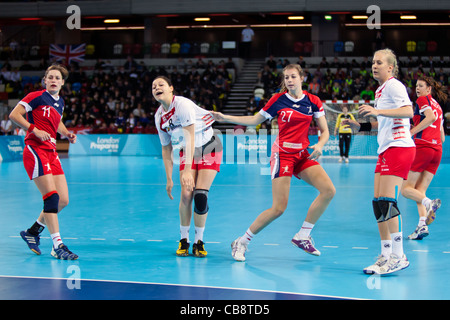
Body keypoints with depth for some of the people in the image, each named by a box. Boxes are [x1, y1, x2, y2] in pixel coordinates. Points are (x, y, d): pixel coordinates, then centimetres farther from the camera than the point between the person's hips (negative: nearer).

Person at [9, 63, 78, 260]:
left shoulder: (60, 102, 17)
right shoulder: (36, 97, -5)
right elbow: (14, 115, -9)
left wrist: (67, 134, 14)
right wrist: (34, 129, -18)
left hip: (51, 152, 8)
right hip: (35, 150, -8)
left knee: (63, 200, 4)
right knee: (52, 196, -16)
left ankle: (33, 232, 22)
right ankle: (57, 245, -15)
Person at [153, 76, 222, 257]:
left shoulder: (182, 104, -25)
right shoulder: (159, 117, -3)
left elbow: (190, 138, -31)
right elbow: (166, 149, 6)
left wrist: (187, 170, -38)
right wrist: (169, 179, 3)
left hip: (209, 148, -5)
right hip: (187, 152, 5)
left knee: (200, 196, -15)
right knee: (186, 194, -13)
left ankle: (199, 242, 0)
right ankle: (184, 240, 3)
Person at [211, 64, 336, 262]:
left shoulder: (313, 102, 4)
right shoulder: (278, 99, -2)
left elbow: (325, 132, 6)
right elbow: (255, 120, 9)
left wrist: (319, 145, -15)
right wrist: (226, 118, 3)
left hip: (303, 155, 4)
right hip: (282, 154, -4)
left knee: (329, 190, -15)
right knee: (279, 208, -12)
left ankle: (302, 237, -1)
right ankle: (241, 243, 3)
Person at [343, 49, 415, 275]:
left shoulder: (394, 85, -6)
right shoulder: (380, 91, 21)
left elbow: (408, 111, -22)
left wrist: (377, 111, -28)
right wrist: (360, 126, 18)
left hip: (399, 147, -9)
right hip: (386, 150, 9)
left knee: (387, 200, -16)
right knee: (378, 203, 3)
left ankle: (398, 256, -14)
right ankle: (386, 256, 7)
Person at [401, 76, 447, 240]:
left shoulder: (423, 99, 1)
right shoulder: (438, 106, 23)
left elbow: (430, 117, -19)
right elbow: (442, 137, 23)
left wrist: (410, 132, -19)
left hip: (422, 146, -7)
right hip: (437, 150, 7)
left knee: (406, 188, -2)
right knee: (419, 190, 5)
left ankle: (429, 203, -29)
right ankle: (422, 225, -13)